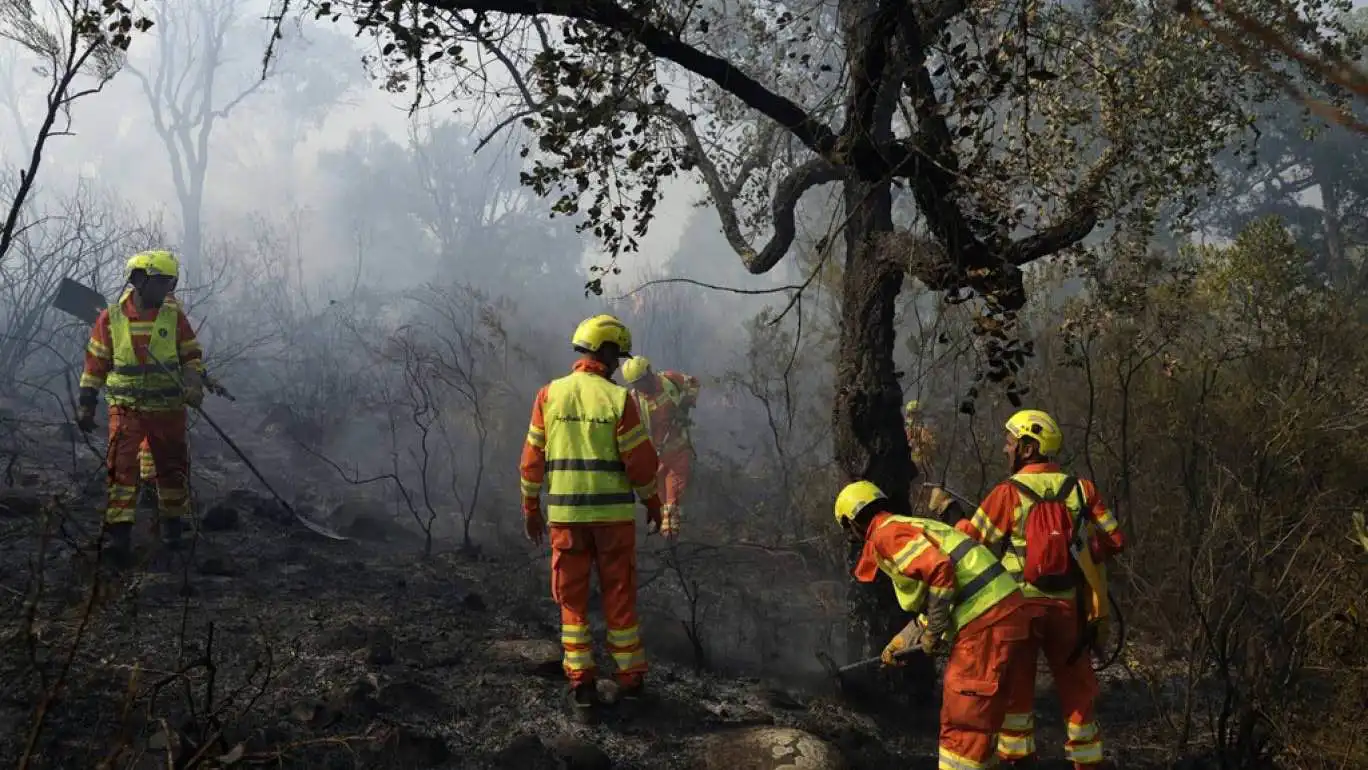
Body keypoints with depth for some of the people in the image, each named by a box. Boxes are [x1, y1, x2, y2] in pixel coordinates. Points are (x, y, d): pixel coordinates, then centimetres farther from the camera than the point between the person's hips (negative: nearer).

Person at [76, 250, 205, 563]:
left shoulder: (174, 316, -1)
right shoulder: (110, 318, -3)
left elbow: (192, 355, 7)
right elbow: (96, 363, 5)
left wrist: (194, 384, -11)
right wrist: (86, 404, 4)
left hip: (169, 408, 2)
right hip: (126, 408, -2)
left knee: (172, 467, 11)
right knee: (123, 467, -13)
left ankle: (172, 524, 31)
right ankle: (120, 533, -10)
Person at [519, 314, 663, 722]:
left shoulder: (549, 395, 0)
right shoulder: (619, 398, -7)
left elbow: (532, 458, 2)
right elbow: (640, 459, -7)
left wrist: (530, 508, 12)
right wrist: (653, 502, 8)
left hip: (565, 514, 2)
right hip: (614, 513, -2)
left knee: (572, 599, 9)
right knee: (619, 598, 10)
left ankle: (582, 686, 5)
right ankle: (630, 679, 18)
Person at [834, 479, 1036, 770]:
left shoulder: (885, 534, -6)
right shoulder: (912, 528, 25)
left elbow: (939, 569, -24)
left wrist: (933, 633, -13)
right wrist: (899, 642, 37)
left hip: (989, 623, -10)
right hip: (1005, 614, 10)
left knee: (964, 722, -5)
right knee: (974, 716, 21)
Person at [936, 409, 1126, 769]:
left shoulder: (1008, 492, -10)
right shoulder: (1081, 489, -1)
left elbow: (972, 538, -6)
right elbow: (1114, 539, 0)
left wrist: (948, 510, 9)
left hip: (1022, 604, -2)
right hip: (1069, 607, 2)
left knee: (1015, 687, 9)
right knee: (1077, 689, 13)